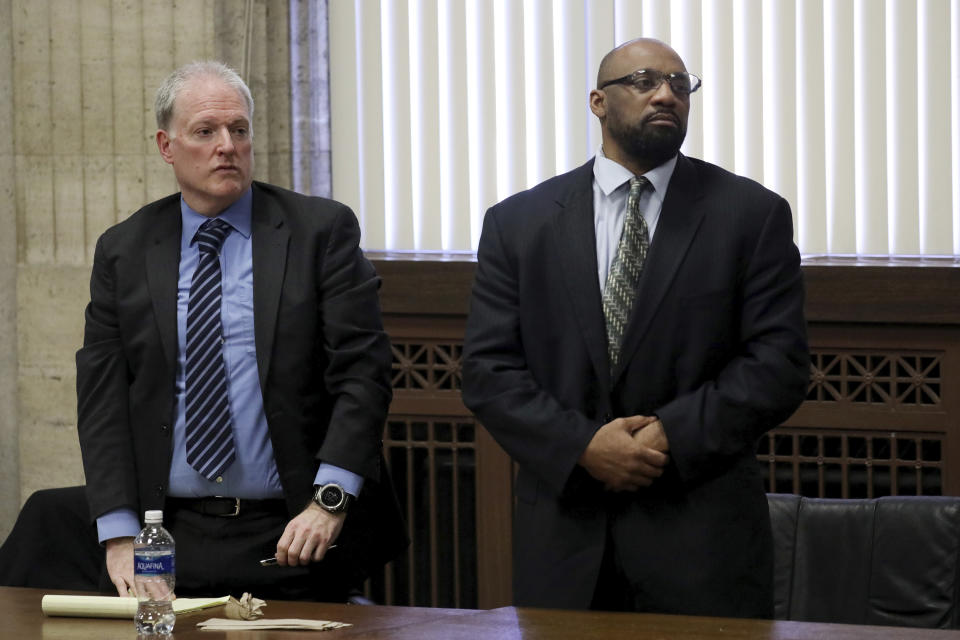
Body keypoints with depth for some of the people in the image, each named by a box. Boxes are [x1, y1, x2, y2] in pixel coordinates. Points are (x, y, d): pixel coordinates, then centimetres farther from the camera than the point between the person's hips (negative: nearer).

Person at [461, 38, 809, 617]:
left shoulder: (752, 214, 3)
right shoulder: (519, 223, 7)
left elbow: (780, 362, -4)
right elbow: (488, 369, 1)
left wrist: (675, 436, -15)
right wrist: (583, 446, -13)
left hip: (704, 532, -1)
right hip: (565, 528, 1)